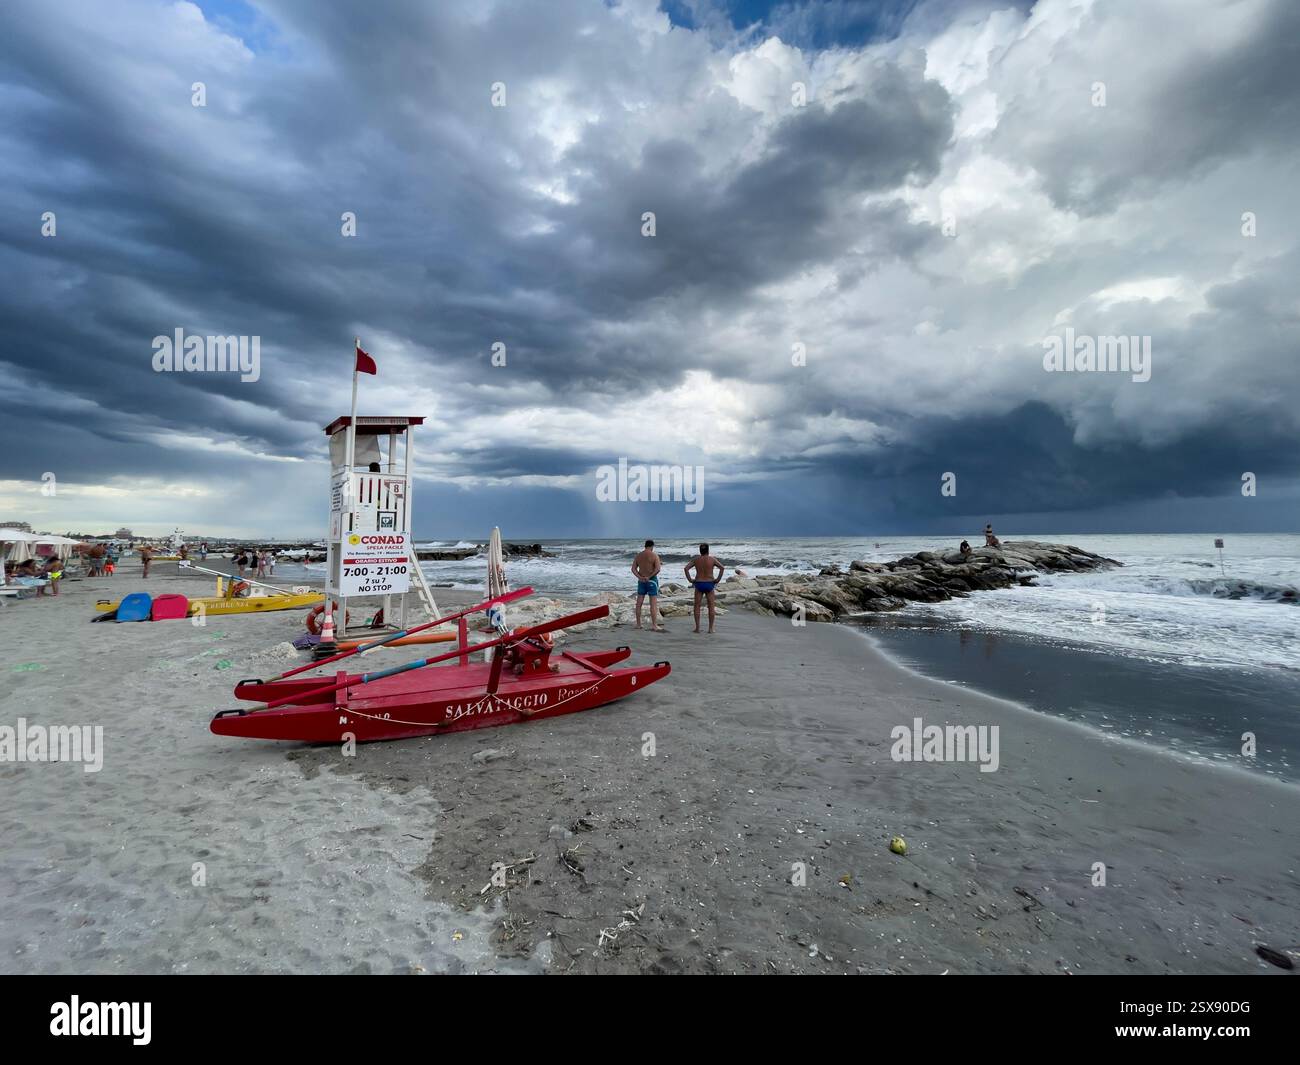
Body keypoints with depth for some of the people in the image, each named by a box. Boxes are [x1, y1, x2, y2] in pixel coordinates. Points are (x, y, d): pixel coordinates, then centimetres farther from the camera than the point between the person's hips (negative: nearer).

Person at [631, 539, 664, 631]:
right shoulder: (654, 555, -9)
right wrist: (649, 576, -13)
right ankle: (654, 625, -3)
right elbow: (658, 569, -19)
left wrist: (640, 577, -8)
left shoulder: (638, 556, 7)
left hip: (641, 581, 5)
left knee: (639, 603, 10)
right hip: (652, 580, -5)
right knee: (653, 604, -3)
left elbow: (633, 569, 2)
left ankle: (638, 624, 15)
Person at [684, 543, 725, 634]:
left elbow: (686, 568, -8)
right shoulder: (712, 559, -3)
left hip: (699, 584, 1)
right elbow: (722, 568, -13)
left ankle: (697, 628, 6)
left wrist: (690, 579, -2)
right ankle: (710, 628, 7)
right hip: (709, 584, -1)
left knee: (697, 606, 9)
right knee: (711, 607, 8)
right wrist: (718, 579, -7)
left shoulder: (696, 559, 0)